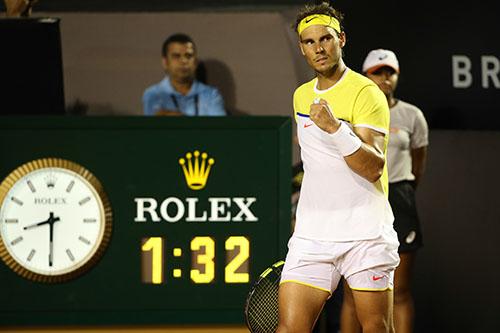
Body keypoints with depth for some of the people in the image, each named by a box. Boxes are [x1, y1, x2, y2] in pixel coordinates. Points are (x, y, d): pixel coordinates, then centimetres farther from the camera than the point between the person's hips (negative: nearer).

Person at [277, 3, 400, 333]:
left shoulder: (366, 92, -7)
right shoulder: (301, 96, 15)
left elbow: (374, 167, -17)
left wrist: (334, 128, -29)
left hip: (365, 233, -5)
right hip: (312, 233, 5)